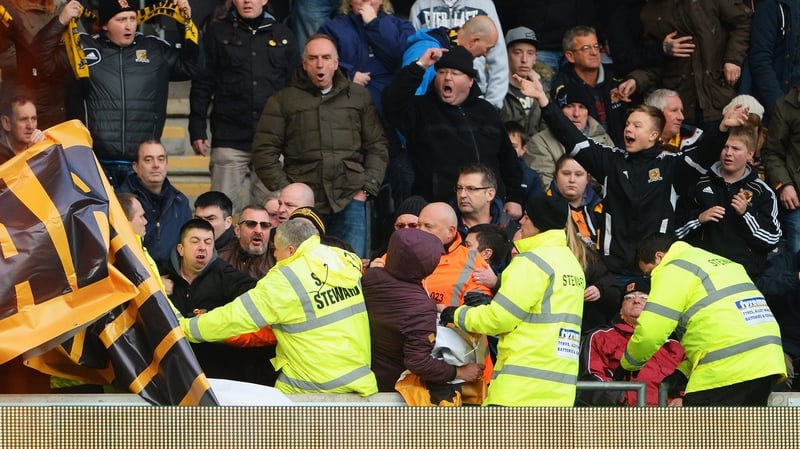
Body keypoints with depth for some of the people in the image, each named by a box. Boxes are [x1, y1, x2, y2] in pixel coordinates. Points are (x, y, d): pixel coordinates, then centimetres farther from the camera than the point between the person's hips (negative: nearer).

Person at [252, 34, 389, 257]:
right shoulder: (283, 101, 11)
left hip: (349, 200, 1)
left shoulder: (359, 97, 14)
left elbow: (377, 147, 14)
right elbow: (264, 153, 7)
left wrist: (367, 187, 2)